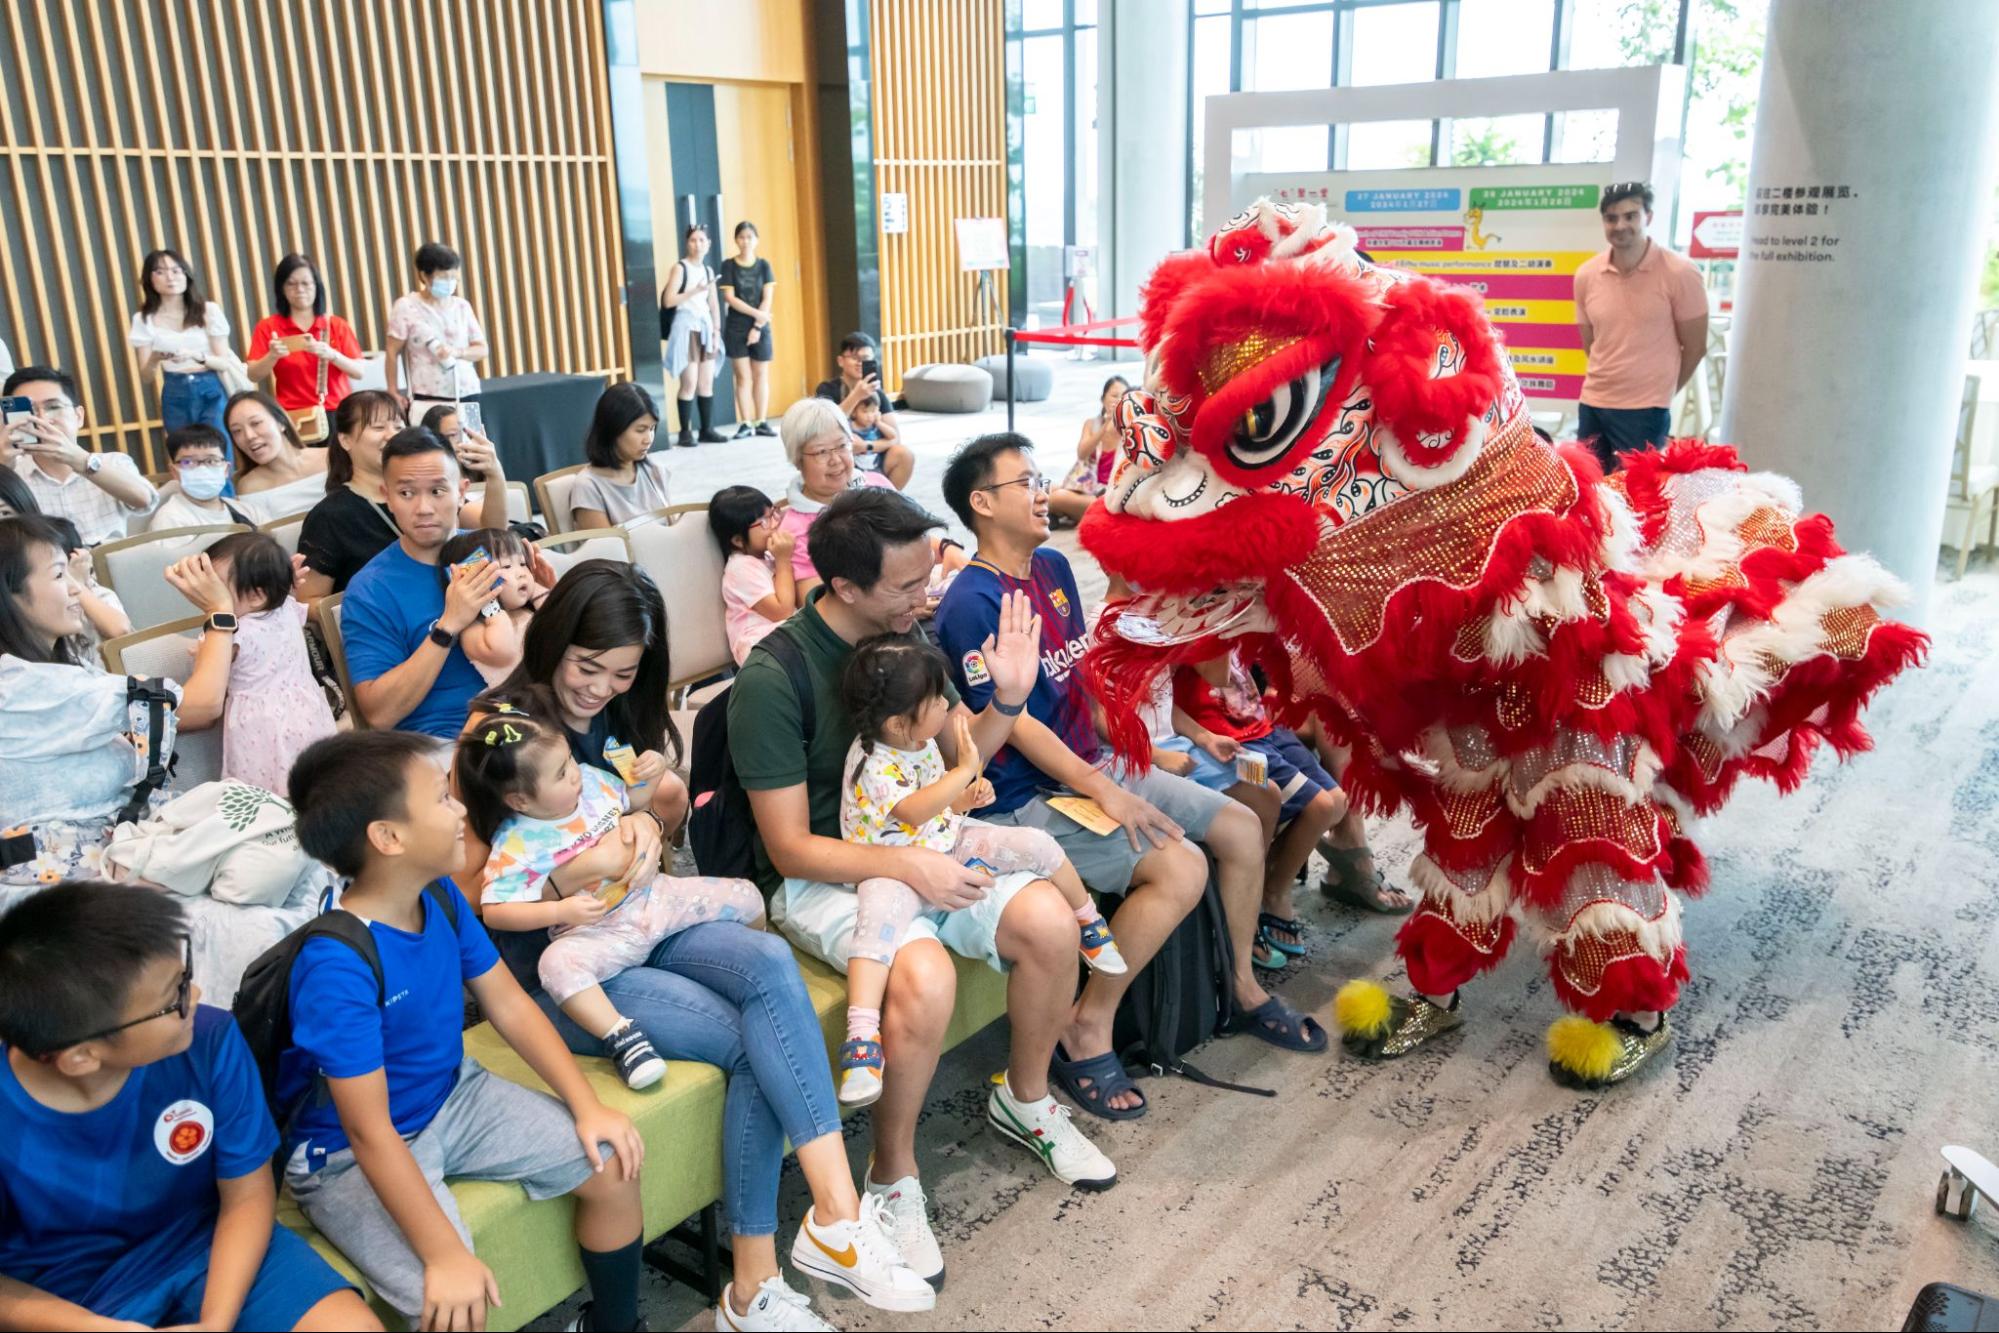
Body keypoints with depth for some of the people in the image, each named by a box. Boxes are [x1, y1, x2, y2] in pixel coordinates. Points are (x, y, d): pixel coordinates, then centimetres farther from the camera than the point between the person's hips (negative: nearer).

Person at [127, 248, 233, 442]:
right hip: (175, 397, 1)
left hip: (211, 392, -1)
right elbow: (144, 375, 3)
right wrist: (154, 359, -20)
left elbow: (224, 361, 0)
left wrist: (196, 356, -20)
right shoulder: (144, 319, 3)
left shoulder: (209, 310, 1)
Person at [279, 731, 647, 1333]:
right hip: (351, 1157, -7)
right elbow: (372, 1135, -29)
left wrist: (587, 1105, -5)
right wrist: (446, 1255, -30)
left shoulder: (442, 898, -7)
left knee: (612, 1166, 1)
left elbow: (509, 1004, 1)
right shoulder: (337, 966, -30)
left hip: (454, 1098, 7)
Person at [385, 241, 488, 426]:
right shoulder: (406, 306, -2)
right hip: (427, 400, -4)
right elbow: (392, 352, 1)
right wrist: (393, 392, -2)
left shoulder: (462, 306, 8)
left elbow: (482, 349, 8)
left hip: (467, 395, 4)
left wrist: (457, 351, -11)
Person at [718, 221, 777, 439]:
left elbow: (767, 300, -1)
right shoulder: (728, 265, 0)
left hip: (760, 327, 2)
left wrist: (757, 326, -11)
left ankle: (762, 422, 10)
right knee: (743, 377, -1)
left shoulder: (764, 265, 4)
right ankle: (746, 424, 1)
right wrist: (756, 313, -16)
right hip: (736, 328, -2)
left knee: (761, 376, 5)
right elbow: (730, 298, -8)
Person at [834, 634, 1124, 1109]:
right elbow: (913, 811, -39)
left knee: (1037, 845, -5)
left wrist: (967, 797, -4)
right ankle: (861, 1035, -47)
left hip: (946, 841, 7)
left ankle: (1089, 921, 21)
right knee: (883, 910, -39)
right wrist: (965, 770, -37)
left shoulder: (922, 740, 2)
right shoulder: (870, 764, -23)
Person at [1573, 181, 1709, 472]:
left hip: (1645, 410, -4)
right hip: (1591, 404, 4)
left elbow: (1695, 347, -1)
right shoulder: (1586, 275, 3)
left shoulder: (1680, 274, -9)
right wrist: (1611, 380, 10)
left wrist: (1660, 391, 8)